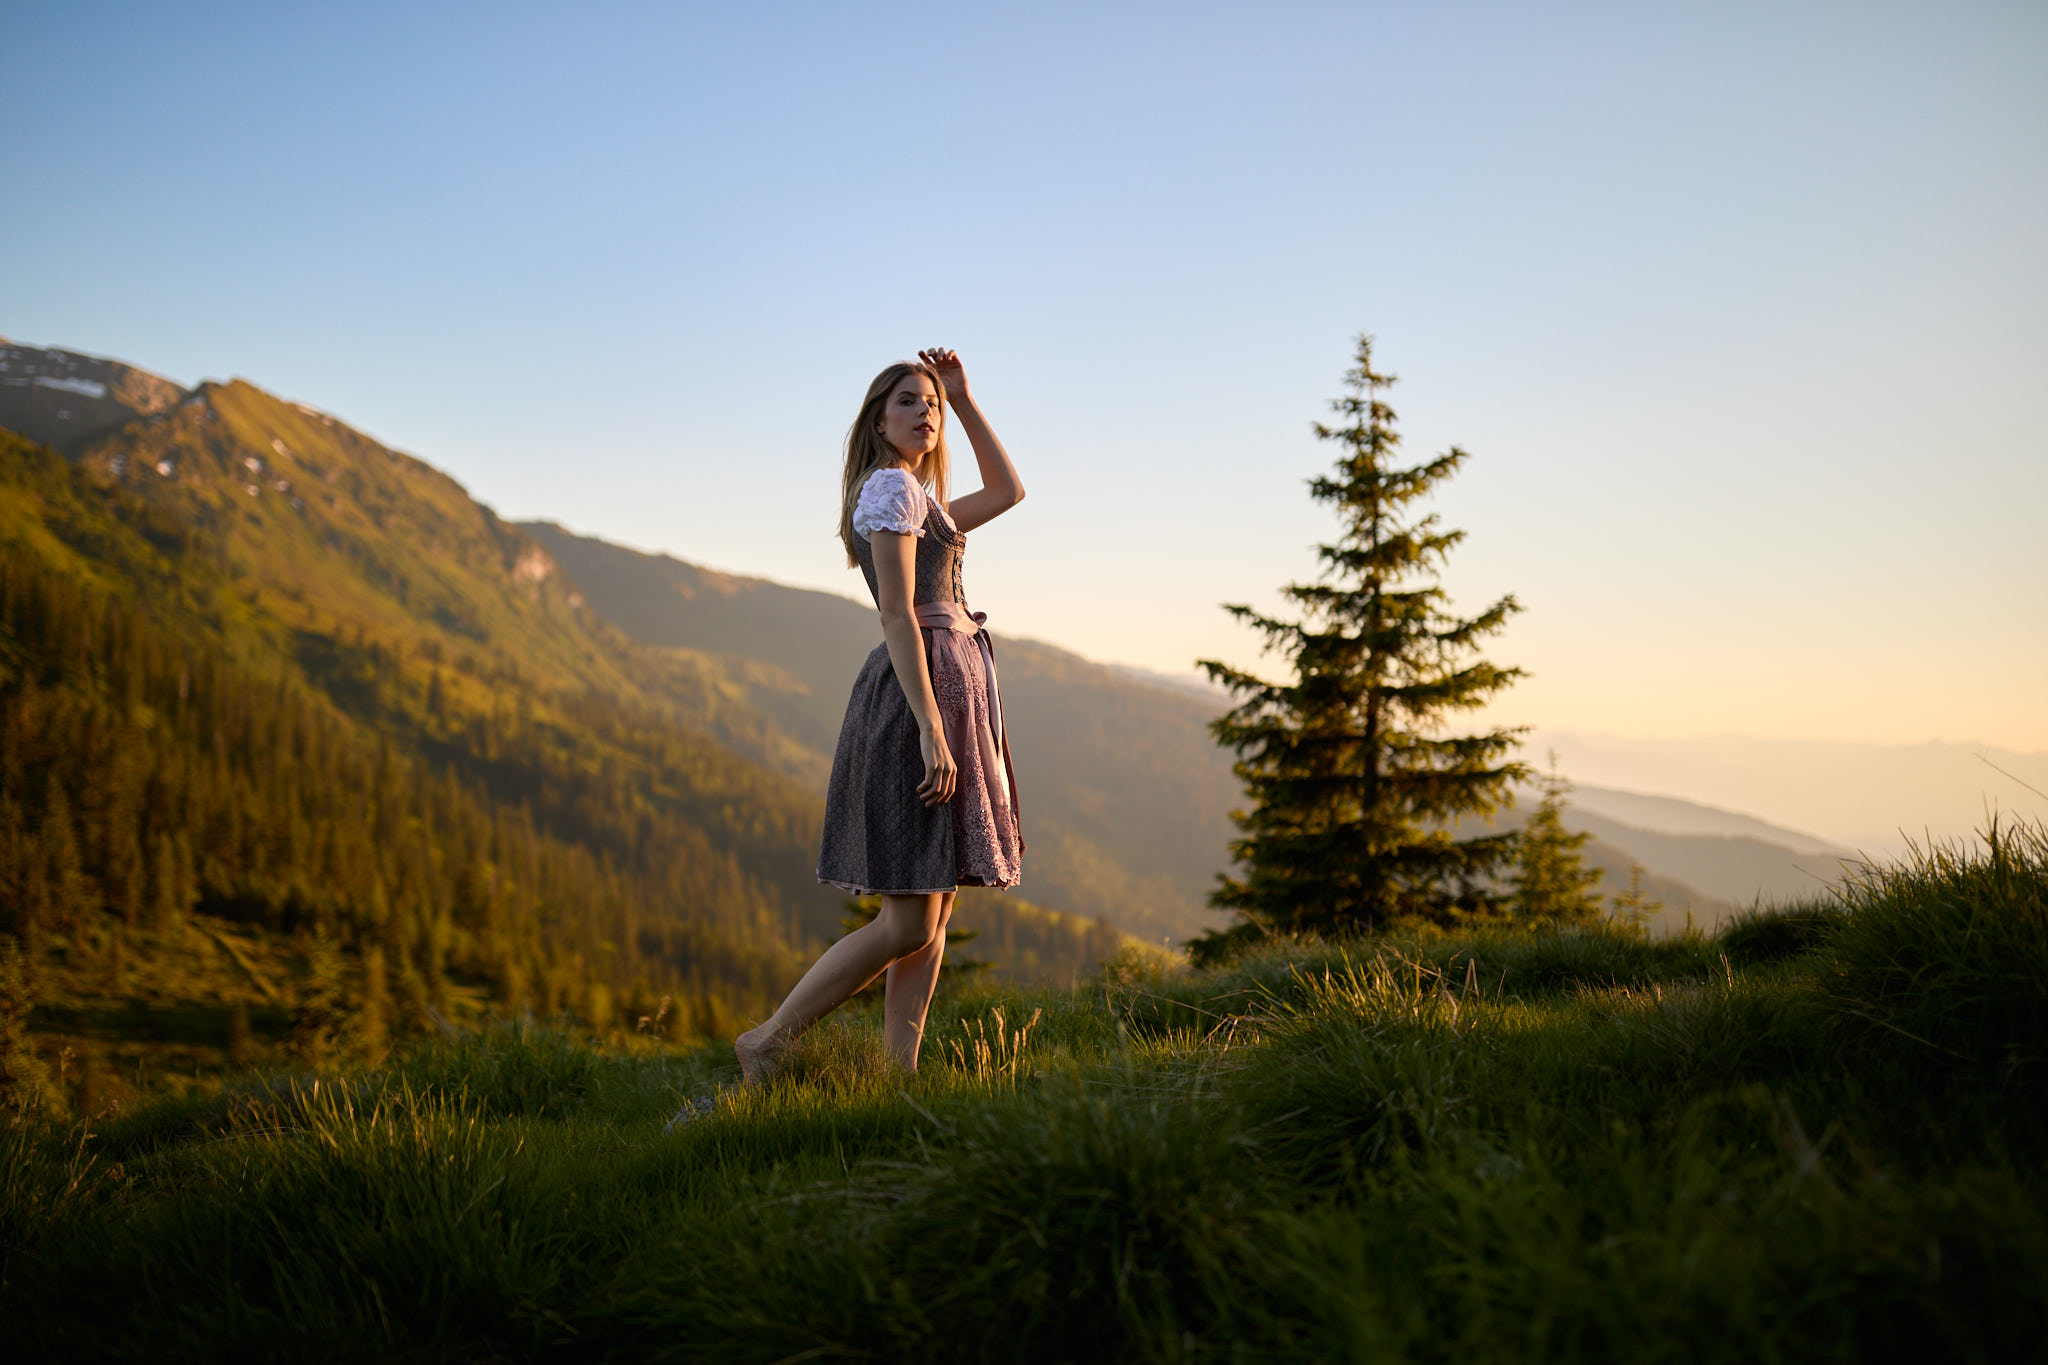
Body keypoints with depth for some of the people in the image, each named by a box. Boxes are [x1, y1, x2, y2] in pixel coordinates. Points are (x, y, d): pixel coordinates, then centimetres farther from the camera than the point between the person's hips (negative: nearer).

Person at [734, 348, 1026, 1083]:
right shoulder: (892, 487, -8)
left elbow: (1007, 491, 32)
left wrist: (965, 401, 24)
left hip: (951, 692, 10)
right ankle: (767, 1042, -2)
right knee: (906, 925, -9)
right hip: (918, 694, -10)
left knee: (934, 915, 7)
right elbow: (898, 616, -16)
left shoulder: (916, 499, 20)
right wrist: (930, 729, -23)